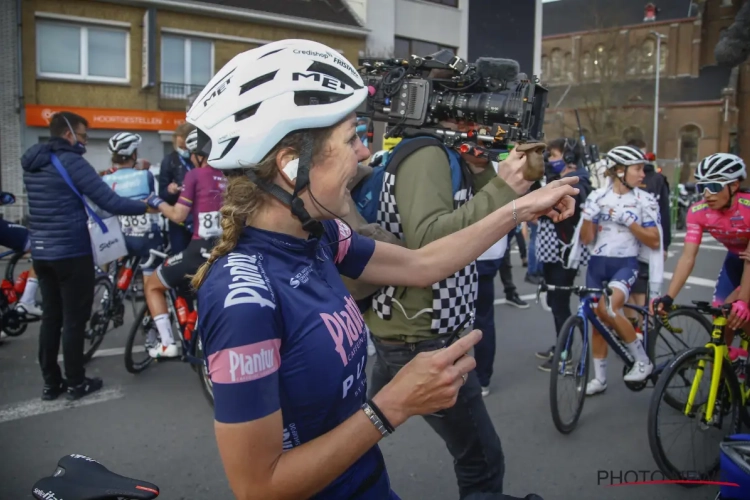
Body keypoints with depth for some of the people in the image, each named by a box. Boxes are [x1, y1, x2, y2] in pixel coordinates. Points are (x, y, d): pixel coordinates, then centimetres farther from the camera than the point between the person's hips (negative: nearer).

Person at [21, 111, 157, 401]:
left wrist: (92, 180, 25)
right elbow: (110, 203, -19)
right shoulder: (71, 161, -15)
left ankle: (51, 383, 20)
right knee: (74, 318, 2)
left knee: (51, 316, 13)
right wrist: (147, 206, -8)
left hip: (41, 252, 8)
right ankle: (76, 383, 12)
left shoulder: (31, 164, 11)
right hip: (71, 252, -8)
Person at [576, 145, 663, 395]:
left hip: (626, 263, -3)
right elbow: (586, 239, 2)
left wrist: (629, 222, -16)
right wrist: (588, 216, -15)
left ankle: (643, 360, -5)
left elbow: (654, 242, -4)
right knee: (597, 320, 8)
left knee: (610, 310, -27)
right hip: (597, 263, 3)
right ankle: (599, 378, 23)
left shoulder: (645, 200, -1)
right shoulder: (597, 196, 2)